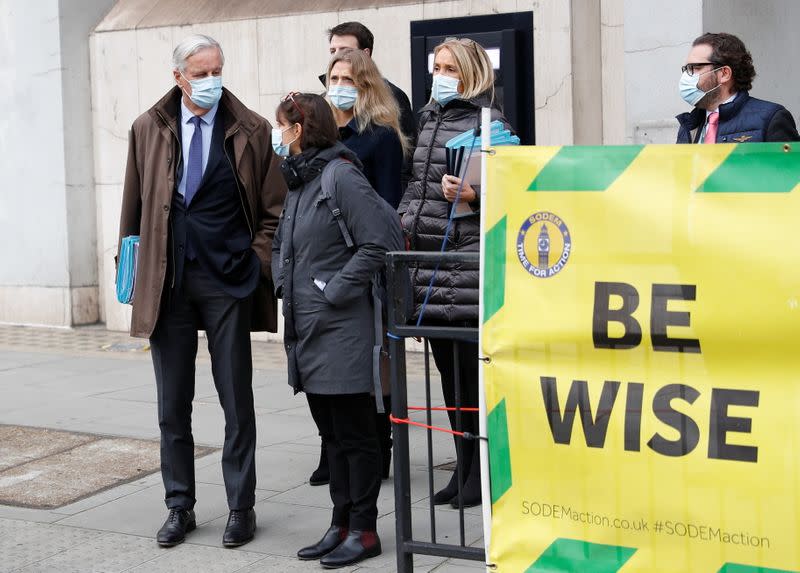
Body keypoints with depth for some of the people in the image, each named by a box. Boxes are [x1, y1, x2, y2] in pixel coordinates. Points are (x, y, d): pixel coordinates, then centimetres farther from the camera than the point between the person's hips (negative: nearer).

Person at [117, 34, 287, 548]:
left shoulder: (251, 130, 0)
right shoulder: (148, 129, 5)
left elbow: (275, 210, 3)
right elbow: (134, 207, 11)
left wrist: (257, 262, -5)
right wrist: (136, 266, 7)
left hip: (228, 280, -2)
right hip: (166, 281, 2)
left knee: (238, 403, 4)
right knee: (173, 406, 8)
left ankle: (242, 508, 14)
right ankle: (180, 507, 20)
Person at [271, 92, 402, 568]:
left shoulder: (340, 176, -12)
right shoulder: (298, 181, 15)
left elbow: (381, 241, -19)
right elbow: (283, 243, 28)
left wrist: (336, 290, -16)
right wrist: (284, 282, 10)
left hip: (341, 331, -9)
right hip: (307, 331, 9)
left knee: (354, 434, 1)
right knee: (331, 433, 14)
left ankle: (363, 531, 10)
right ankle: (341, 524, 23)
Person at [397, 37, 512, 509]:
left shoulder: (489, 122, -4)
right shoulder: (430, 119, 18)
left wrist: (473, 196, -23)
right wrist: (406, 221, 13)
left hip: (469, 254, -7)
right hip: (428, 254, 7)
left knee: (474, 362, -4)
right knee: (447, 363, 11)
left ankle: (483, 469, 5)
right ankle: (464, 462, 20)